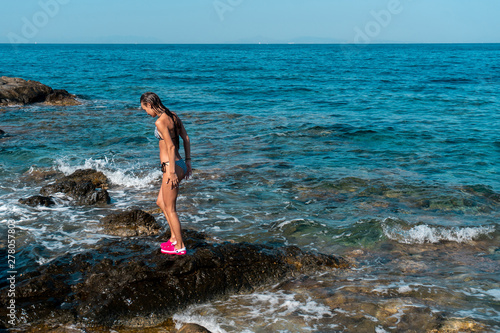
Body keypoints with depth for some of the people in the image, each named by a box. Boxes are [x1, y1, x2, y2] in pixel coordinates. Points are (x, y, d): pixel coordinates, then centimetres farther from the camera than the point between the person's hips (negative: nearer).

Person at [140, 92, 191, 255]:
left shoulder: (160, 122, -18)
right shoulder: (173, 116, 9)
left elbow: (171, 147, -23)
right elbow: (186, 138, 13)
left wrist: (172, 171, -21)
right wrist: (187, 161, 18)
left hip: (172, 167, -9)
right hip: (179, 164, 9)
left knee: (170, 209, 5)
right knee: (161, 202, 23)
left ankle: (179, 247, 15)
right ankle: (174, 238, 28)